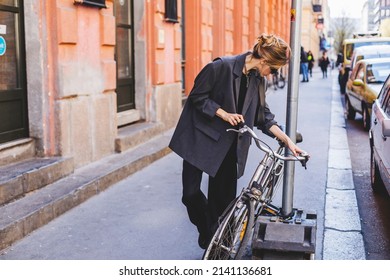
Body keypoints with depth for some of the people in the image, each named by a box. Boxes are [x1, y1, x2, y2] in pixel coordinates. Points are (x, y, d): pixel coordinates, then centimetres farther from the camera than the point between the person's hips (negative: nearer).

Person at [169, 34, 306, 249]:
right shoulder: (222, 66, -20)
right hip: (200, 137, -5)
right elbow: (197, 96, -14)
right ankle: (206, 231, 22)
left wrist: (287, 140, -6)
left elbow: (263, 116, 3)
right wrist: (224, 114, -21)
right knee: (191, 193, -5)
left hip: (228, 143, 5)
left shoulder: (258, 80, 0)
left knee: (223, 198, 5)